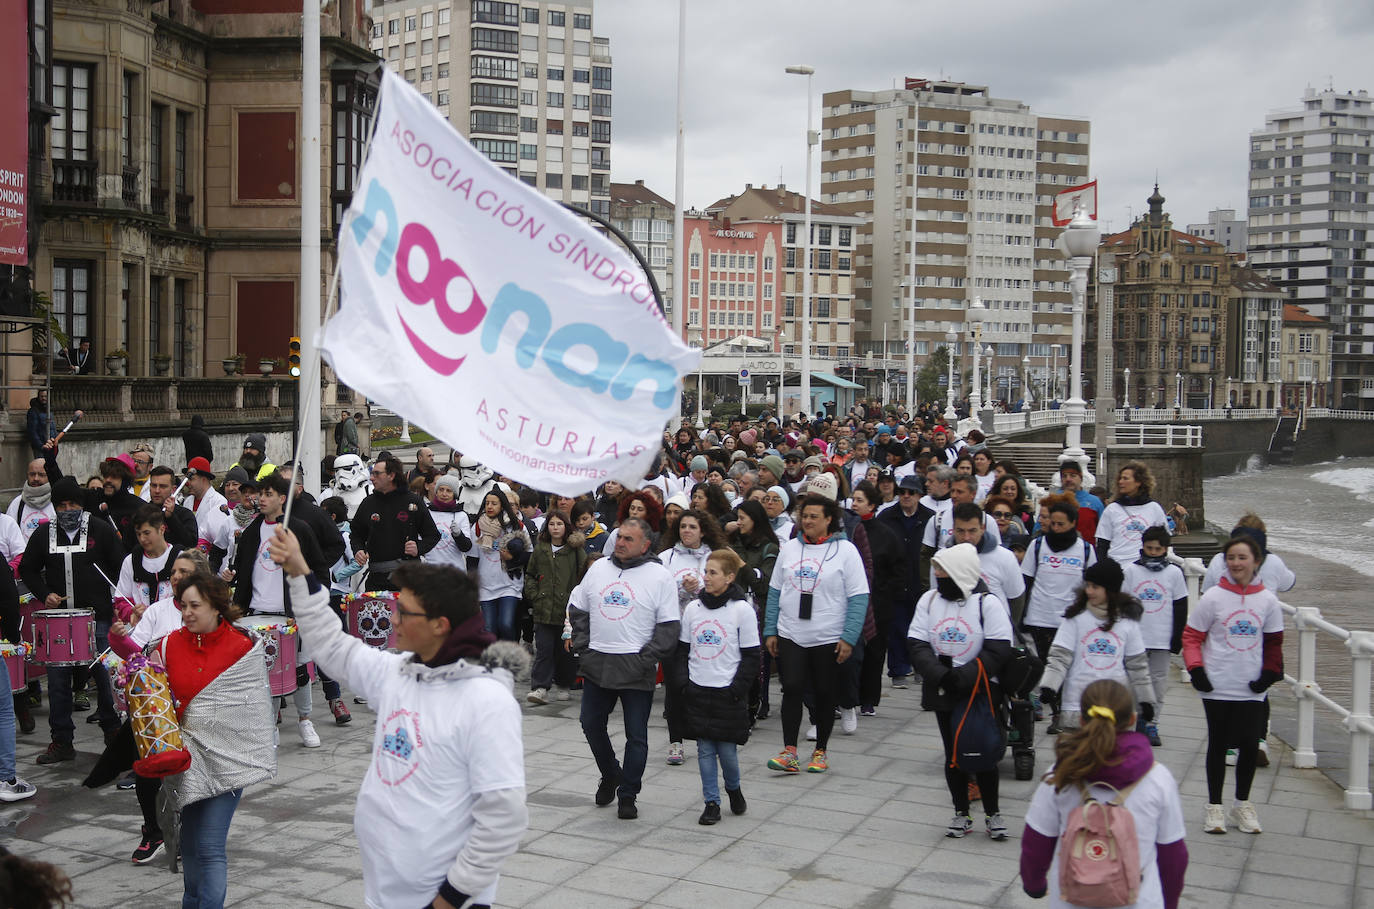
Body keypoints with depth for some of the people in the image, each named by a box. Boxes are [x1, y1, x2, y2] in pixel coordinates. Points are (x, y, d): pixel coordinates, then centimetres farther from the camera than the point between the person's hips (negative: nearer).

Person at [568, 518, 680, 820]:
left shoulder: (660, 576, -4)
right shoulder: (599, 568, 9)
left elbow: (669, 625, -4)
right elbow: (577, 610, 16)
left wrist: (647, 659, -11)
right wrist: (582, 648, 6)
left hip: (636, 667, -4)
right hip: (596, 665, 4)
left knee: (636, 735, 2)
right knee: (591, 724, 12)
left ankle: (628, 794, 16)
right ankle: (611, 775, 35)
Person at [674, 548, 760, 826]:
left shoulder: (742, 609, -6)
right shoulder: (693, 608, 5)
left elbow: (751, 655, -4)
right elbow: (682, 648, 12)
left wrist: (737, 688, -10)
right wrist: (682, 683, 1)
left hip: (728, 691, -3)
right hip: (697, 691, 3)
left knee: (727, 749, 0)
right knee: (705, 749, 5)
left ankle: (734, 789, 28)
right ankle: (711, 802, 15)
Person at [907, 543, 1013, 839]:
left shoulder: (988, 603, -10)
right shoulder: (929, 599, 1)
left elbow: (997, 650, -14)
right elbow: (917, 644, -2)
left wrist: (963, 676, -21)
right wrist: (940, 675, -17)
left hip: (980, 691, -3)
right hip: (942, 692, 4)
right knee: (953, 753, 10)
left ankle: (992, 813, 20)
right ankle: (961, 813, 23)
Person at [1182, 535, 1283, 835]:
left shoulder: (1268, 600, 2)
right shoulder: (1213, 597, -5)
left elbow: (1274, 642, 12)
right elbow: (1191, 636, 0)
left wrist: (1270, 673, 1)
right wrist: (1196, 670, -10)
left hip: (1251, 690, 2)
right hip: (1217, 687, -2)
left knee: (1250, 745, 3)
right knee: (1218, 745, 7)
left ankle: (1243, 804, 24)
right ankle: (1214, 806, 19)